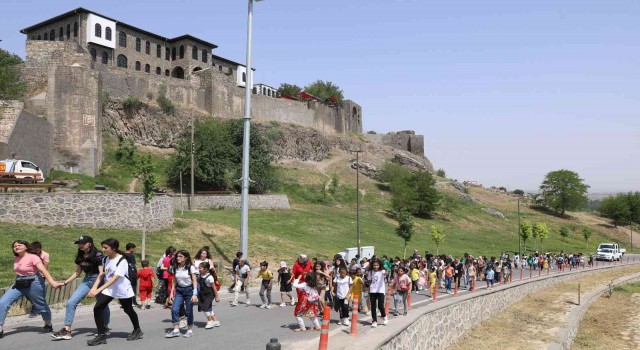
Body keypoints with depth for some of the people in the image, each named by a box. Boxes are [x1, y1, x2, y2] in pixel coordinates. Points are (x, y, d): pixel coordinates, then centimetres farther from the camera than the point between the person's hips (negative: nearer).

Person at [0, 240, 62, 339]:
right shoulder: (16, 259, 7)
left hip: (33, 284, -7)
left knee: (40, 305, 7)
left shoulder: (33, 257, -15)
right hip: (18, 285, 7)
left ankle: (48, 325, 28)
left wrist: (52, 282, -37)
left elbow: (43, 270, -26)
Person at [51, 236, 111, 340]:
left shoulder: (98, 255, -17)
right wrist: (66, 282, 6)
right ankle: (67, 330, -7)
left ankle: (105, 327, 31)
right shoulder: (80, 256, 4)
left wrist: (95, 288, -29)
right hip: (86, 280, 6)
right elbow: (77, 272, 15)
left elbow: (101, 272, -20)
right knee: (71, 302, -9)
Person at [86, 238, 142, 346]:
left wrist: (98, 290, -37)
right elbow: (103, 275, 8)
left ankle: (137, 330, 39)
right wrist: (94, 287, -7)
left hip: (123, 290, -5)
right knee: (97, 308, -14)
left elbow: (114, 278, -31)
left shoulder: (122, 260, -23)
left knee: (128, 310, 13)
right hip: (108, 289, 5)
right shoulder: (105, 259, -2)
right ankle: (101, 335, -5)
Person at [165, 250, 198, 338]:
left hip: (189, 290, -4)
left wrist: (195, 294, -20)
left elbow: (194, 281, -12)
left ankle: (190, 330, 18)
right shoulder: (175, 268, 2)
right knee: (174, 309, -9)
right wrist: (172, 292, 2)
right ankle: (176, 330, 0)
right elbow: (174, 281, 9)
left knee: (189, 311, 2)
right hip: (179, 290, 4)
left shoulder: (190, 267, -11)